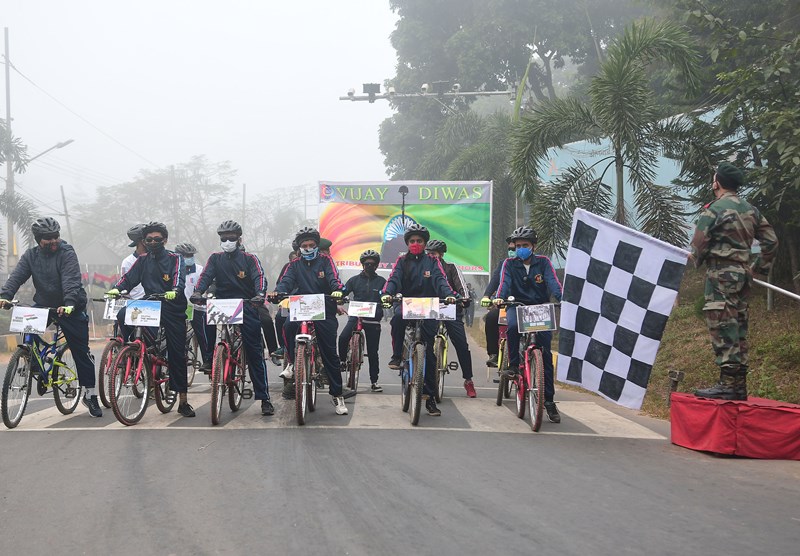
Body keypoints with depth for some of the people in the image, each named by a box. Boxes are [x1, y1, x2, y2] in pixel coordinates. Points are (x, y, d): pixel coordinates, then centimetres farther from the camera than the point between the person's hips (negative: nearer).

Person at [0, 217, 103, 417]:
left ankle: (90, 394, 9)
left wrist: (69, 303, -41)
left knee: (81, 350, -2)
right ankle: (39, 371, 1)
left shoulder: (66, 252, -12)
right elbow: (16, 276, -10)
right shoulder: (30, 255, 1)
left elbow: (71, 281, -25)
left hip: (70, 307, -4)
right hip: (44, 304, 4)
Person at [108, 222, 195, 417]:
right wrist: (116, 288, -20)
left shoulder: (175, 259, 0)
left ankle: (183, 401, 2)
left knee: (177, 354, -4)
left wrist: (174, 291, -39)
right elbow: (129, 277, 0)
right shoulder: (143, 260, 11)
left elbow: (179, 278, -18)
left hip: (173, 310, -4)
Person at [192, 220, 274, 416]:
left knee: (255, 353, -4)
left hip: (247, 309, -3)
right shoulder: (215, 258, 12)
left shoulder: (250, 259, 5)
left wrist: (260, 294, -31)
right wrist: (197, 292, -23)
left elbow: (259, 277, -10)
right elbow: (206, 275, -2)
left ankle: (264, 398, -3)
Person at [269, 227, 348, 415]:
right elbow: (286, 280, -6)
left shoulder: (325, 260, 5)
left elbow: (333, 277, -11)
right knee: (288, 327, -33)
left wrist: (337, 290, -35)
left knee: (330, 354, 0)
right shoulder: (295, 264, 10)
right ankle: (293, 362, -13)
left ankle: (337, 395, 9)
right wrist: (277, 291, -29)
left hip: (325, 310, -1)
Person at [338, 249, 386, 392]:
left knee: (372, 351, 4)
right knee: (343, 337, -26)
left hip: (373, 319, 0)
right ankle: (342, 360, 0)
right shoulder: (355, 280, 9)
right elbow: (343, 292, 3)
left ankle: (374, 381, 13)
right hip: (355, 315, 0)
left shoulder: (381, 281, 7)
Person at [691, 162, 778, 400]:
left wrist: (698, 261, 11)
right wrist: (759, 266, 20)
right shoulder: (751, 210, 13)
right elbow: (771, 240, 13)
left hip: (721, 274, -7)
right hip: (743, 273, 8)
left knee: (723, 328, -8)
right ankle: (739, 385, 14)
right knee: (739, 329, 10)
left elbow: (698, 245, -9)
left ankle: (728, 383, -12)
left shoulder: (714, 209, -9)